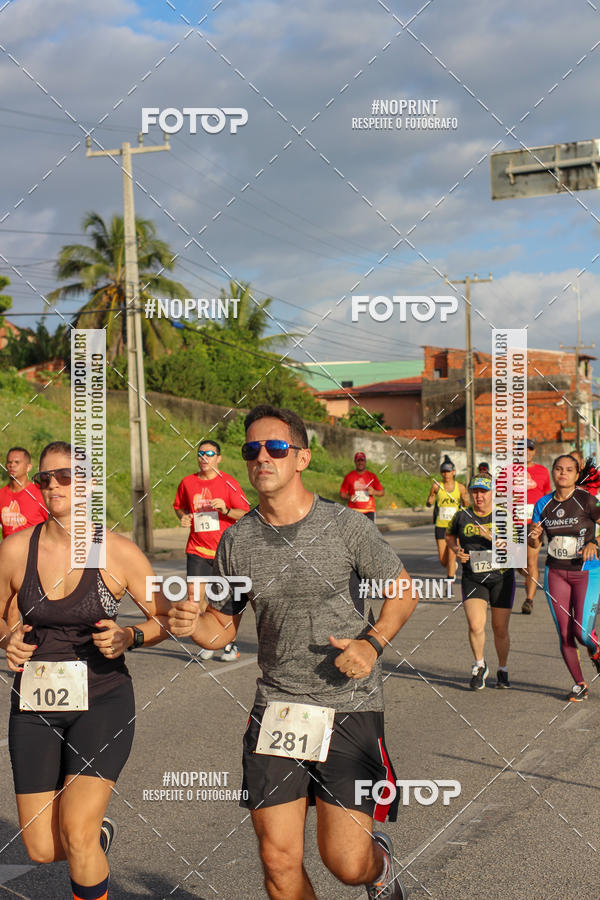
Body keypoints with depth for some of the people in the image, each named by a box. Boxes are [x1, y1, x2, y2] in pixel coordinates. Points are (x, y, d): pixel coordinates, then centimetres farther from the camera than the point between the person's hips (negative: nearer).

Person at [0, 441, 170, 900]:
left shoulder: (118, 552, -8)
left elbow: (166, 617, 2)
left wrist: (130, 636, -17)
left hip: (101, 701, -3)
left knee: (76, 835, -15)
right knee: (42, 849, 4)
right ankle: (100, 831, 37)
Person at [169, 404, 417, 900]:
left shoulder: (345, 525, -6)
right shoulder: (236, 541, 3)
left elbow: (403, 591, 5)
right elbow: (222, 626, 12)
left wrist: (373, 642, -13)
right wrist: (192, 625, -10)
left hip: (349, 706, -3)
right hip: (276, 708, 3)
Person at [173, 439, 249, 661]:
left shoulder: (228, 482, -3)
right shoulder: (187, 482, 6)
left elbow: (246, 514, -4)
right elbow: (178, 506, 23)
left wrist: (226, 510, -21)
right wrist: (183, 517, 2)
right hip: (197, 549, 2)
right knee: (193, 594, -10)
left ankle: (229, 644, 21)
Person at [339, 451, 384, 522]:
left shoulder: (372, 476, 9)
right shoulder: (349, 476, 6)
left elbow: (382, 492, 11)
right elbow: (342, 494, 8)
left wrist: (374, 492, -9)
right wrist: (349, 497, -12)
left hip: (369, 511, 1)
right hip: (353, 510, -1)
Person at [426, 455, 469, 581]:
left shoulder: (460, 487, 1)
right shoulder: (436, 486, 0)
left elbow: (466, 506, 10)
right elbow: (428, 503, 7)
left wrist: (466, 502, -12)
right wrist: (429, 502, -16)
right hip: (440, 525, 1)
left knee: (451, 555, -13)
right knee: (443, 560, 3)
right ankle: (453, 567, 39)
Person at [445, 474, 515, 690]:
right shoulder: (462, 517, 1)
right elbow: (450, 535, 21)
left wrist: (494, 537, -26)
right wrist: (457, 550, 1)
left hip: (501, 577, 0)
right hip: (473, 580, 0)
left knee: (500, 629, 6)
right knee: (475, 625, -16)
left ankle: (503, 670, 30)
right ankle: (480, 666, 10)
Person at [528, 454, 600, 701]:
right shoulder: (543, 504, 3)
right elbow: (535, 544, 9)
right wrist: (533, 536, -13)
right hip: (556, 572, 4)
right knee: (564, 634, 3)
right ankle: (579, 684, 21)